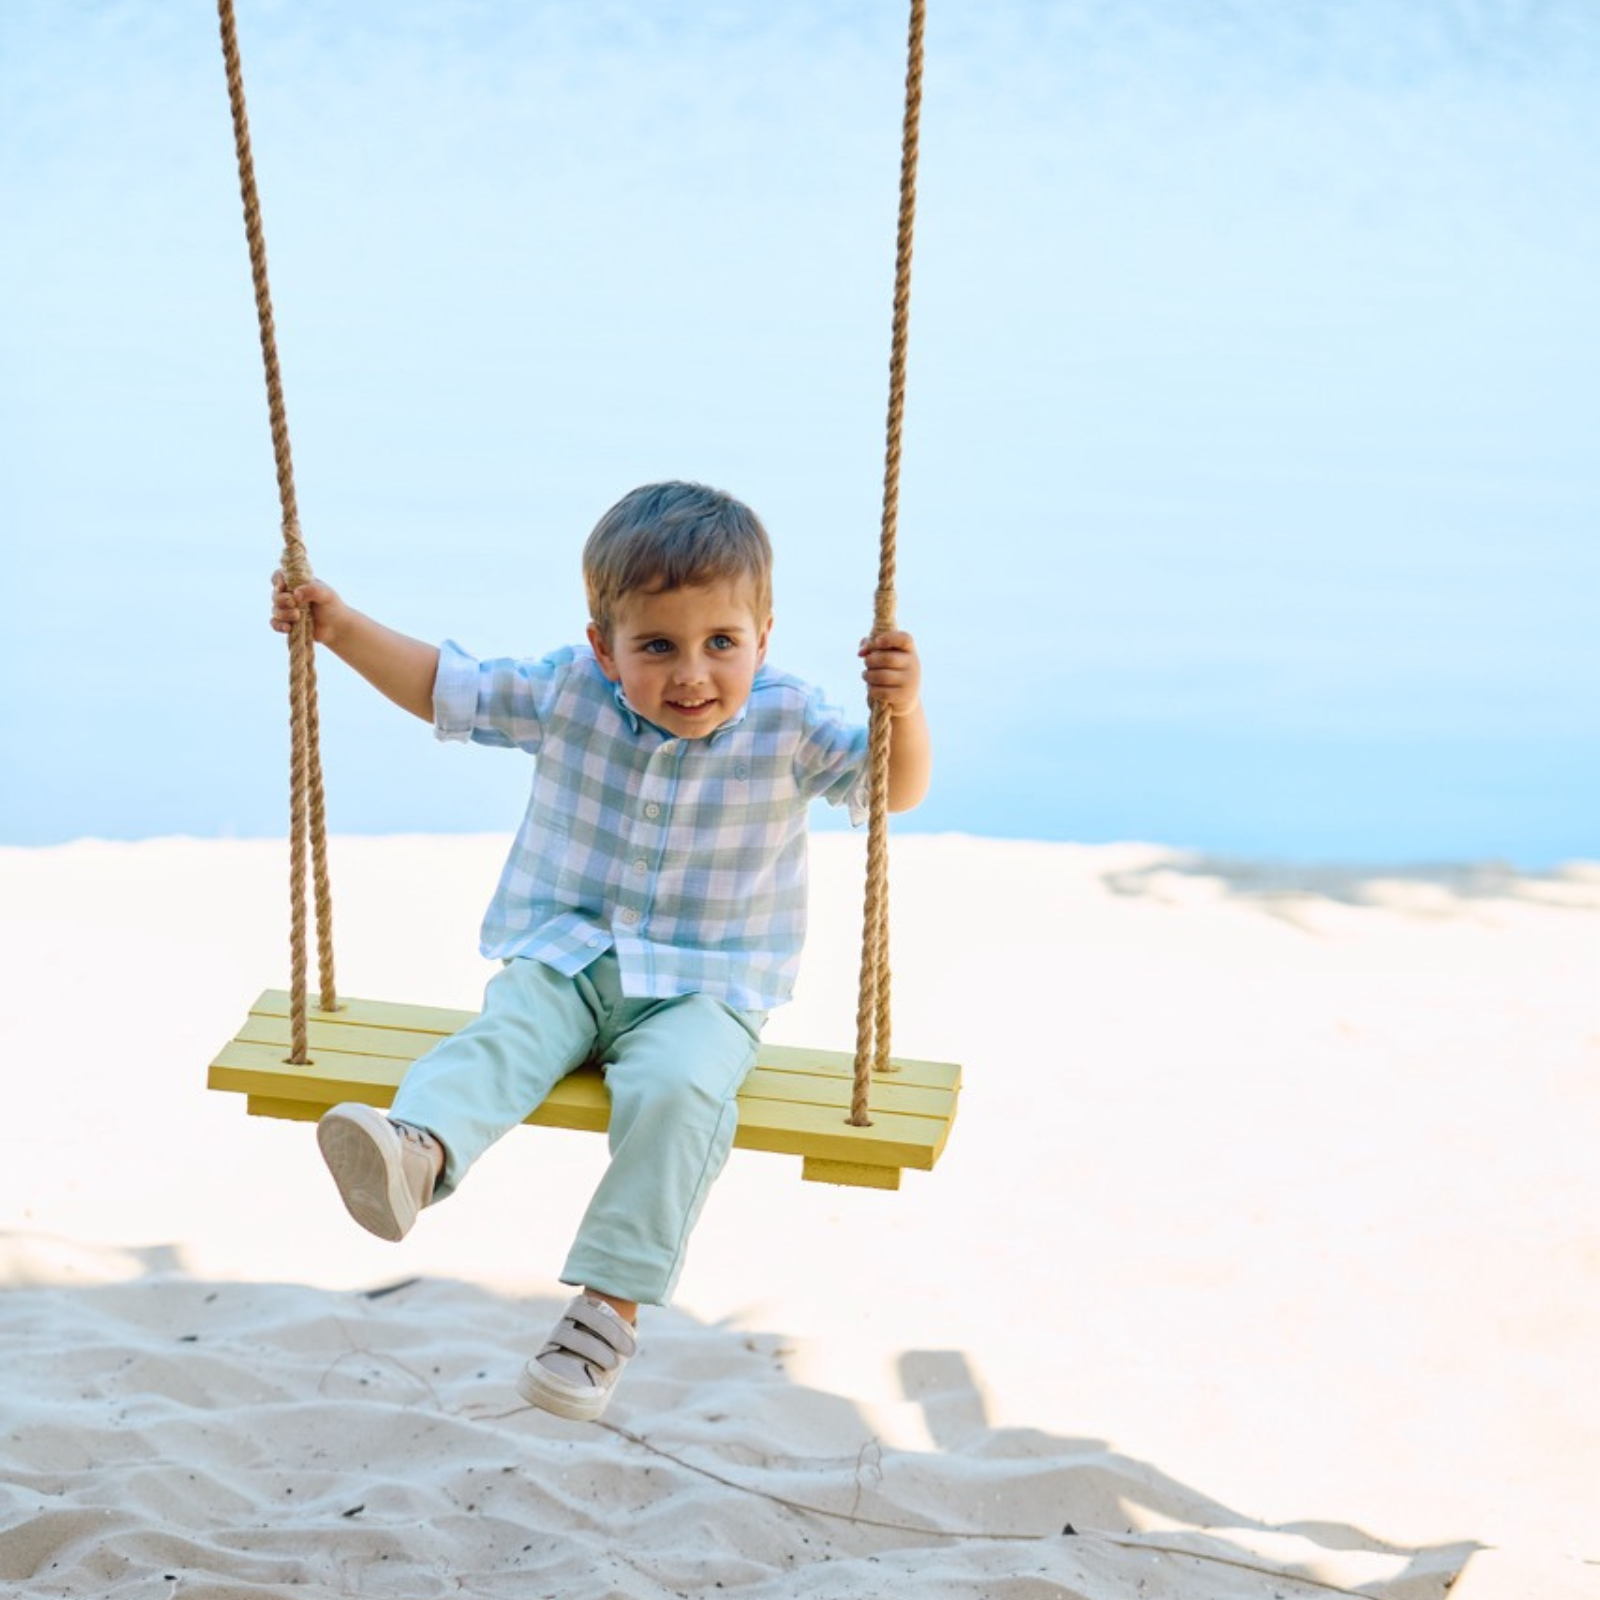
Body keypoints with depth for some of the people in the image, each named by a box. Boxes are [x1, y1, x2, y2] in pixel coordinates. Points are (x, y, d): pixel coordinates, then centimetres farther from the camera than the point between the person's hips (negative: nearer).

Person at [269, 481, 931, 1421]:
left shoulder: (788, 726, -4)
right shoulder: (566, 693, 1)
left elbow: (894, 789, -5)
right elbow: (444, 687, 10)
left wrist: (902, 710, -25)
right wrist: (342, 627, 3)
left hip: (704, 991, -2)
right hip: (566, 962, 2)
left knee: (675, 1089, -31)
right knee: (503, 1034, -28)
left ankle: (612, 1306, -31)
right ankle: (417, 1151, -56)